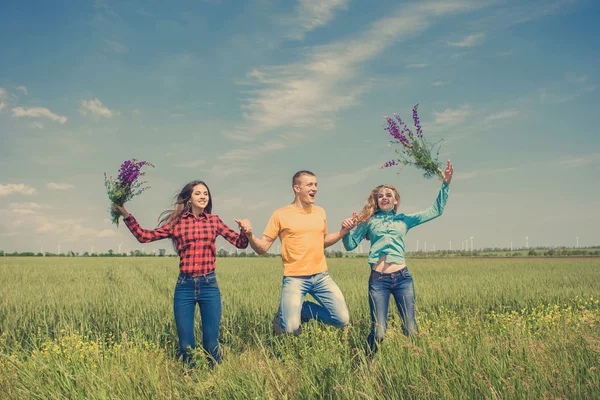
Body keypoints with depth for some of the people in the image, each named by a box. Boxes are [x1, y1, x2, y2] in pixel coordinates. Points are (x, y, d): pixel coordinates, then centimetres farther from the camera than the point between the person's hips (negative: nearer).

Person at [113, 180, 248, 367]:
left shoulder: (214, 220, 6)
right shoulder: (176, 222, 4)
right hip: (184, 286, 0)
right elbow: (144, 236, 3)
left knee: (211, 345, 3)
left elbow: (240, 243, 4)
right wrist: (126, 215, -7)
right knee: (186, 345, 5)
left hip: (209, 285, 0)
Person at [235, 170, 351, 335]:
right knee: (290, 328, -17)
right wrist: (249, 234, -24)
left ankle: (303, 310, 20)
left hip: (321, 276, 5)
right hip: (295, 278, -4)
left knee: (343, 320, -1)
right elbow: (262, 248, -4)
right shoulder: (281, 214, -5)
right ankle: (283, 314, 19)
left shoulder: (320, 212, 9)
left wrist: (344, 231, 10)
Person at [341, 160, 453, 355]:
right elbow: (351, 245, 10)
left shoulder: (404, 220, 15)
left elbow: (436, 210, 15)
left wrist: (445, 184, 8)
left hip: (403, 277, 2)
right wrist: (347, 229, -9)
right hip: (378, 280, -2)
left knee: (411, 329, 2)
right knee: (378, 331, -5)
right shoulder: (369, 221, 12)